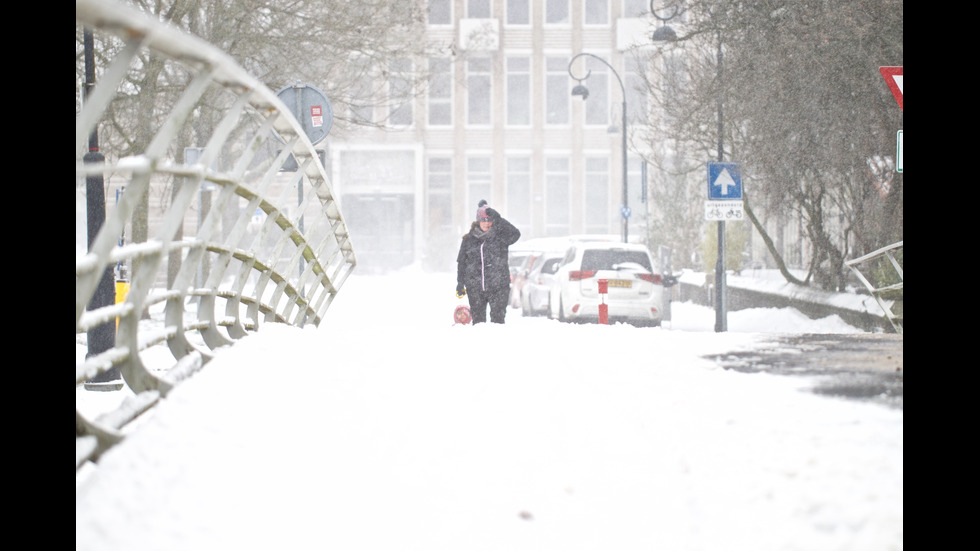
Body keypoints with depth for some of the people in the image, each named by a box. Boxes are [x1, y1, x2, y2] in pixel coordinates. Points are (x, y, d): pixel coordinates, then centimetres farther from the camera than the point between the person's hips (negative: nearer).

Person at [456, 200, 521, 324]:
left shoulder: (500, 237, 1)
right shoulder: (469, 239, 8)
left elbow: (515, 234, -20)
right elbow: (461, 262, 15)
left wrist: (497, 218, -24)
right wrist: (460, 284, 13)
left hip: (498, 287, -2)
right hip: (475, 289, 2)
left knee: (497, 319, -7)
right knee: (478, 320, 6)